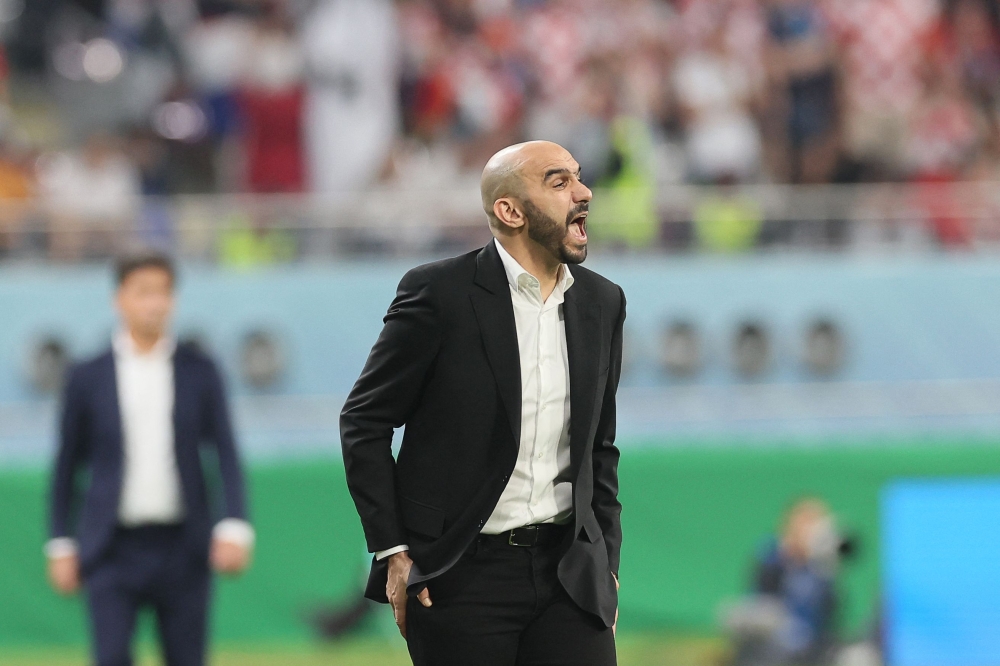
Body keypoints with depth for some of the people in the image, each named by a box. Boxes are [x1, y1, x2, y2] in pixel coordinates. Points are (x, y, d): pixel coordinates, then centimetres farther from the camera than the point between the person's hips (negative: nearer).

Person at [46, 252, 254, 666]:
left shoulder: (199, 371, 6)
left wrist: (234, 527, -10)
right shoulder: (88, 378, 4)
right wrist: (62, 545, 6)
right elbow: (67, 466, 9)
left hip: (183, 551, 1)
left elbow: (226, 455, 3)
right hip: (113, 550, -1)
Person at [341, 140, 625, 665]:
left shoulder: (602, 303, 9)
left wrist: (606, 562, 11)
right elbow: (363, 421, -2)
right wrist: (392, 552, -7)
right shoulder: (439, 293, -7)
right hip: (461, 577, -4)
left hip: (568, 570, 4)